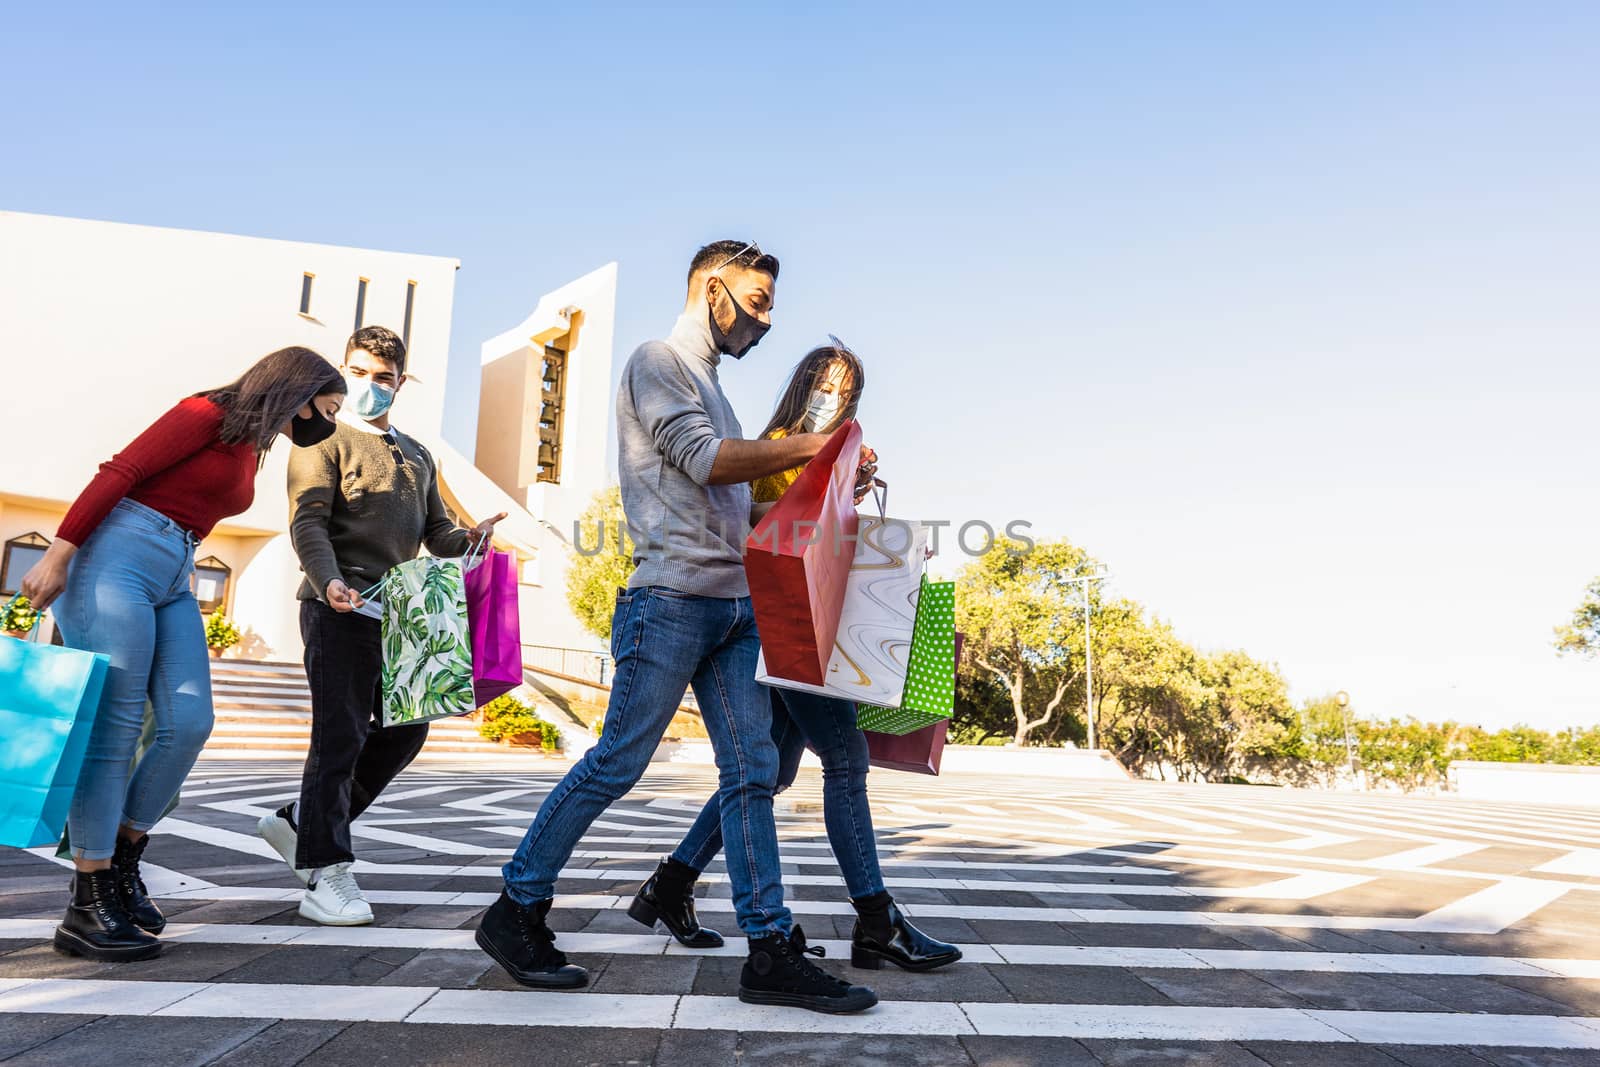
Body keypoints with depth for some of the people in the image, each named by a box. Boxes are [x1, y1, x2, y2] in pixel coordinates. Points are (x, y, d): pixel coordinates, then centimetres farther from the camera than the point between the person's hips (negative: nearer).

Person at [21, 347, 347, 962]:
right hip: (117, 558, -8)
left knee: (189, 724, -5)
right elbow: (118, 474, -11)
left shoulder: (252, 452, 19)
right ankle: (87, 906, -2)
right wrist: (58, 555, -15)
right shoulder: (209, 413, -5)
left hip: (174, 581, 8)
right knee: (114, 725, -8)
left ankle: (121, 865, 11)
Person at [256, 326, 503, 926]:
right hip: (341, 607, -7)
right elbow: (308, 521, -9)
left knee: (405, 731, 9)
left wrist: (471, 538, -4)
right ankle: (324, 875, 2)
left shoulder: (417, 456, 23)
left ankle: (299, 822, 24)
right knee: (341, 737, -6)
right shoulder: (326, 439, 3)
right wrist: (329, 582, -27)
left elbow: (436, 532, 19)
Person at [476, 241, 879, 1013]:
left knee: (752, 771, 2)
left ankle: (770, 952, 6)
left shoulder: (708, 382, 24)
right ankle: (515, 912, 15)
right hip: (672, 598, -8)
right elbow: (706, 461, -14)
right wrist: (811, 445, -9)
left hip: (733, 606, 8)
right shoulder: (657, 362, -1)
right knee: (615, 764, -2)